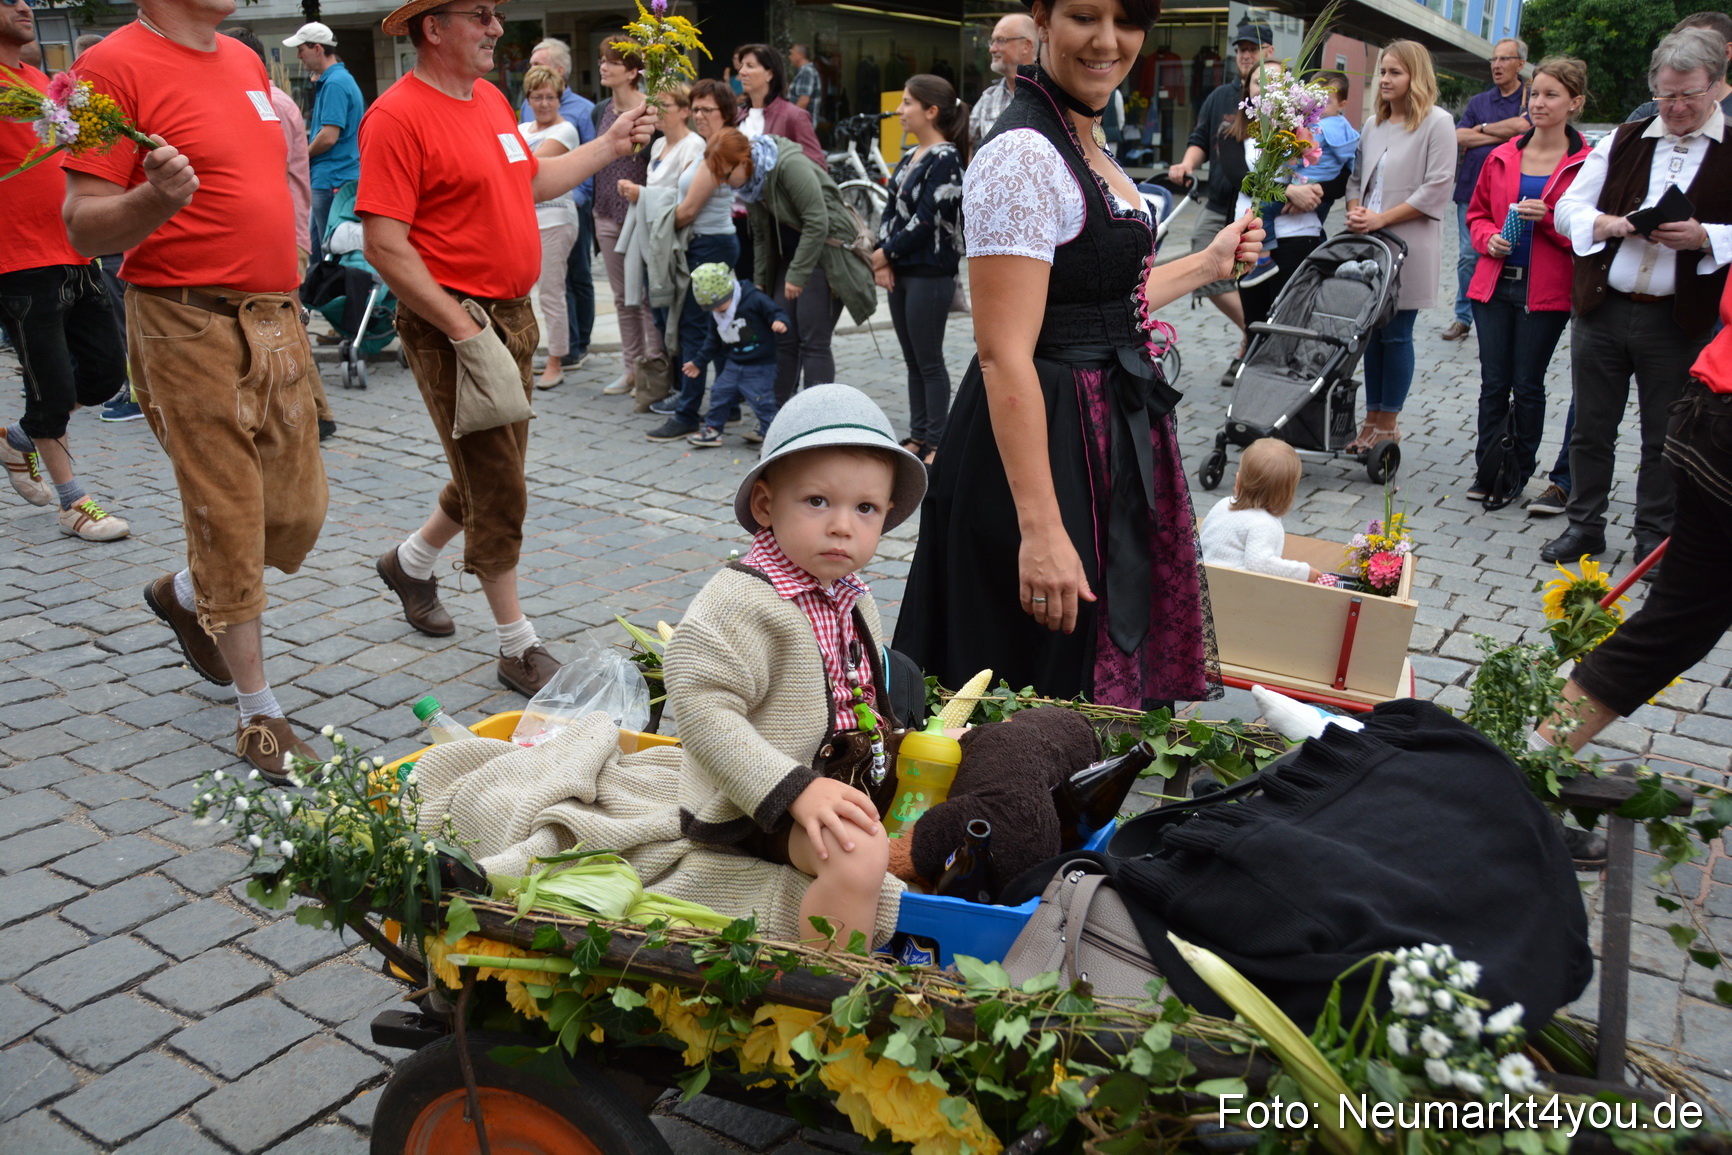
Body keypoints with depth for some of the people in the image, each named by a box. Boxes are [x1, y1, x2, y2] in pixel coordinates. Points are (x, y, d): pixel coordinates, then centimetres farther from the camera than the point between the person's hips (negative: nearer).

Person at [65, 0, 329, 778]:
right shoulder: (116, 64, -9)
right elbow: (84, 227, -15)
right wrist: (155, 200, -31)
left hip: (276, 316, 7)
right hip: (190, 327, -7)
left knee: (297, 516, 11)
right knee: (229, 523, -1)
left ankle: (185, 597, 41)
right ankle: (259, 714, 12)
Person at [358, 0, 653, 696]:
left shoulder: (491, 99, 12)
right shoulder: (398, 115, -15)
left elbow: (533, 180, 27)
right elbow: (385, 247, -20)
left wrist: (610, 146, 21)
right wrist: (464, 331, -23)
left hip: (513, 315, 9)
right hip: (453, 324, -8)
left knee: (495, 474, 18)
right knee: (495, 488, -3)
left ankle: (411, 562, 43)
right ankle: (519, 650, 9)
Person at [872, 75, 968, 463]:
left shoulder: (945, 159, -13)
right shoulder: (910, 157, 13)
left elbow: (925, 221, -18)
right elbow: (892, 210, 11)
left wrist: (886, 253, -9)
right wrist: (881, 261, -3)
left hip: (930, 274, -8)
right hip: (901, 272, 8)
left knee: (929, 362, -1)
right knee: (913, 361, 13)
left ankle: (935, 442, 8)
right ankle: (918, 435, 21)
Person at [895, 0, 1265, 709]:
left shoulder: (1084, 145, 11)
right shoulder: (1024, 154, -18)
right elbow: (1005, 356, -25)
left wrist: (1208, 263, 26)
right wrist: (1041, 531, -29)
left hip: (1110, 431, 10)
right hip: (1049, 444, -10)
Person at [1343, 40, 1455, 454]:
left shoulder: (1437, 122, -5)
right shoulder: (1374, 124, 14)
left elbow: (1435, 188, -12)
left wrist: (1382, 218, -16)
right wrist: (1355, 211, -2)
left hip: (1408, 247, -6)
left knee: (1395, 335, -2)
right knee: (1372, 333, 8)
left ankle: (1387, 426, 6)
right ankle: (1372, 418, 16)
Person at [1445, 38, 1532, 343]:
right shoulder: (1478, 101, 15)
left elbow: (1524, 127, -15)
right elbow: (1459, 137, 1)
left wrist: (1482, 129, -2)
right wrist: (1507, 132, -5)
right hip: (1472, 189, 3)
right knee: (1468, 257, 3)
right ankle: (1463, 318, 13)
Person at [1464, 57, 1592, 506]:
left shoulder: (1587, 163, -4)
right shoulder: (1502, 156, 9)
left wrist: (1549, 217, -16)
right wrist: (1488, 239, -2)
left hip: (1547, 292, -3)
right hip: (1495, 285, 3)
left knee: (1527, 385, 4)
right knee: (1493, 383, 5)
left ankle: (1518, 473, 18)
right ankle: (1486, 470, 15)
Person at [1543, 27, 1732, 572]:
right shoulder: (1623, 141, 9)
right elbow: (1568, 208, 7)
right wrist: (1605, 223, -12)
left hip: (1679, 322, -2)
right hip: (1601, 309, 2)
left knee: (1665, 438, 8)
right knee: (1591, 427, 9)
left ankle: (1654, 536, 22)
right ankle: (1584, 525, 23)